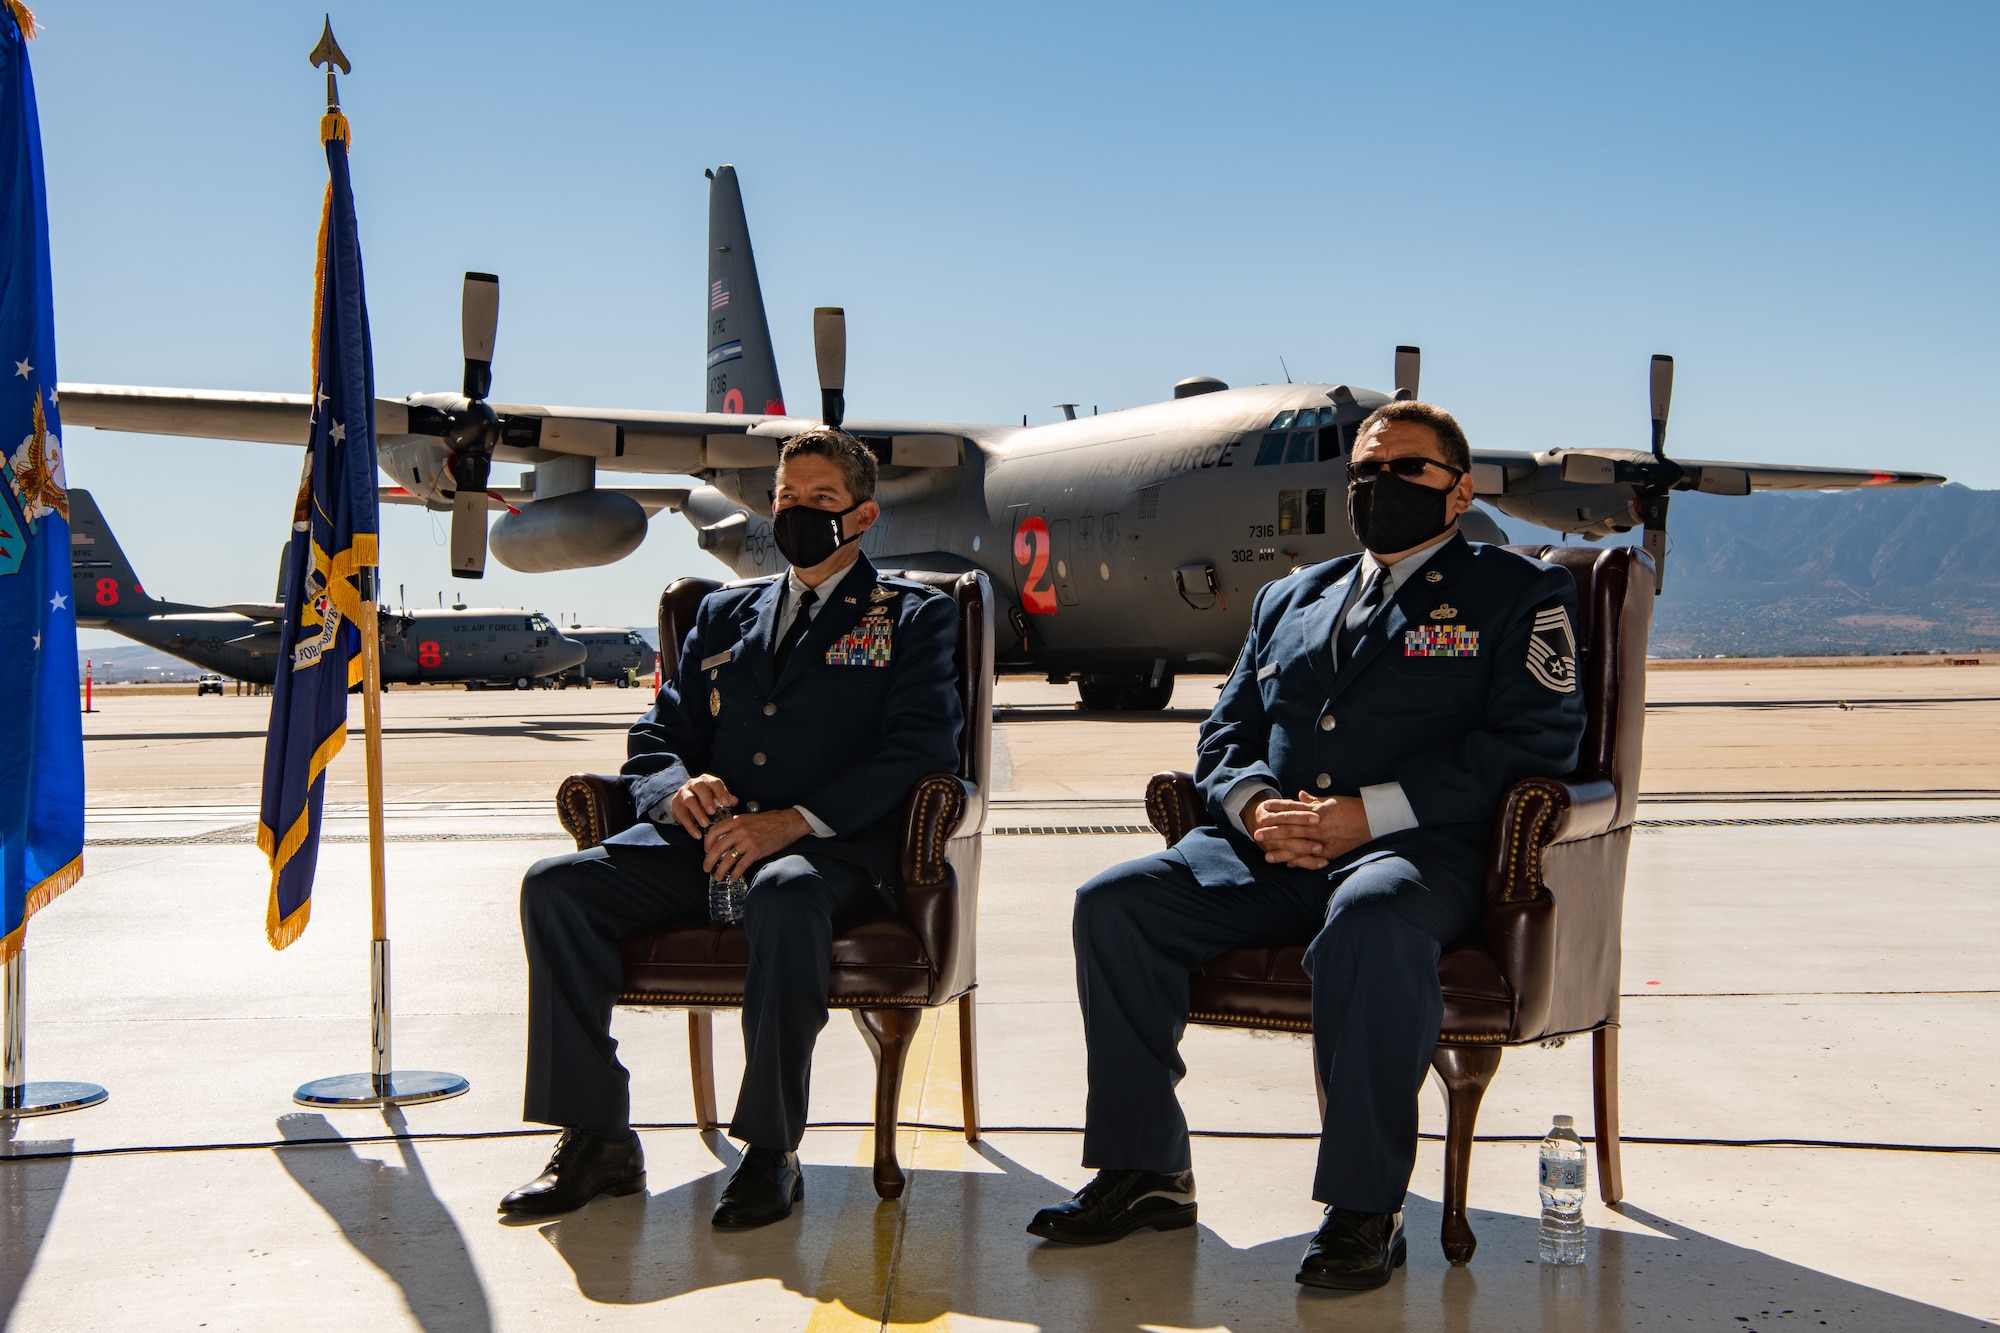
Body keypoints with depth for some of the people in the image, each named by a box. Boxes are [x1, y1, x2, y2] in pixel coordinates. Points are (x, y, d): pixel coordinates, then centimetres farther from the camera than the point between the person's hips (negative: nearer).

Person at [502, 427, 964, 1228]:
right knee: (557, 883, -19)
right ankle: (597, 1140, -12)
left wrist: (793, 820, -17)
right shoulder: (725, 613, 27)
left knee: (785, 896, -39)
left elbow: (922, 745, -4)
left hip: (834, 849, -5)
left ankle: (771, 1153, -26)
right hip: (706, 843, 5)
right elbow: (656, 735, 22)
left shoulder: (915, 616, 12)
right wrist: (678, 787, -6)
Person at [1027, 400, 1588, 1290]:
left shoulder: (1518, 594, 9)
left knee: (1368, 920, -39)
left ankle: (1364, 1208, -25)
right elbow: (1225, 730, 23)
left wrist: (1366, 812, -15)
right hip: (1269, 850, 5)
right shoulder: (1289, 598, 26)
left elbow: (1534, 739, -5)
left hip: (1415, 849, -5)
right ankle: (1144, 1171, -5)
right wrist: (1254, 805, -3)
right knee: (1112, 903, -16)